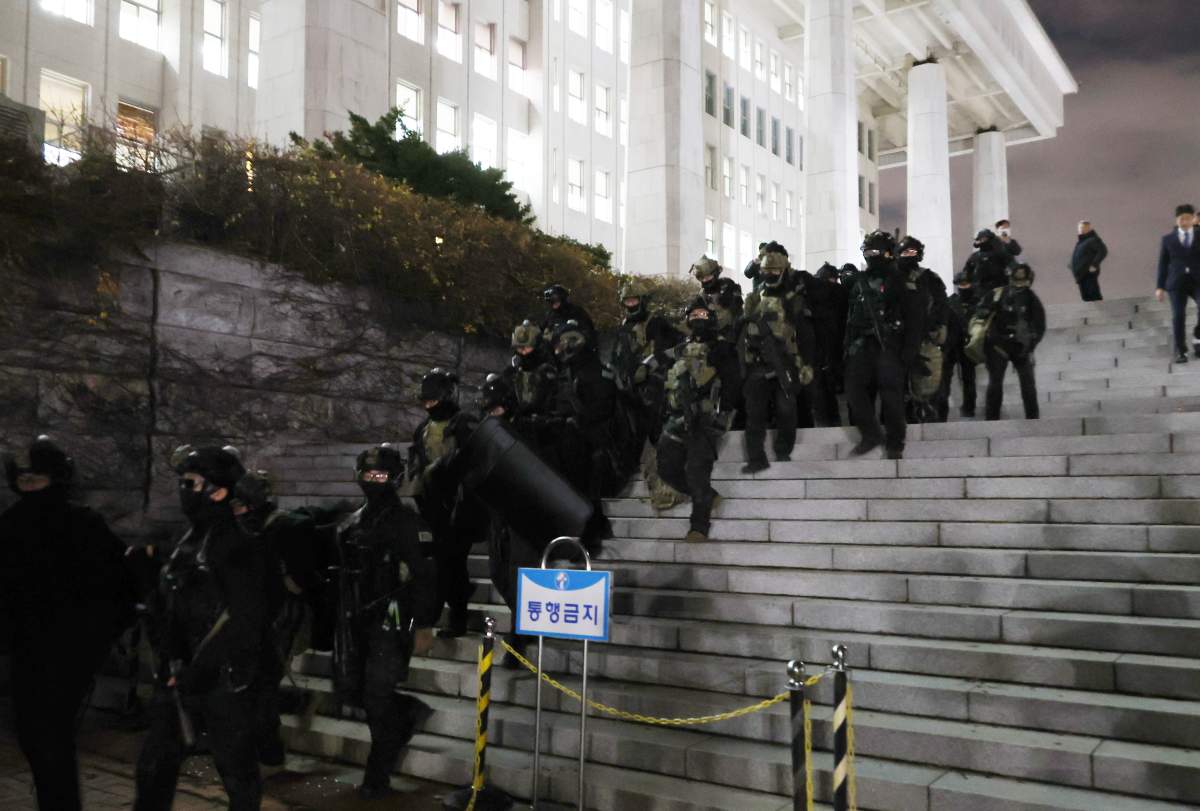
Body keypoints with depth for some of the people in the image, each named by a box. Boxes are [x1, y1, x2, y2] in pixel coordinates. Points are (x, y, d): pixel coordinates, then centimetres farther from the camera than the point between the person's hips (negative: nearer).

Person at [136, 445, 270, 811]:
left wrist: (200, 668, -17)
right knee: (155, 765, 15)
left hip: (223, 677, -8)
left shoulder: (239, 543, -14)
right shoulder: (188, 540, 11)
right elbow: (169, 608, 18)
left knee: (236, 766, 5)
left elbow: (244, 618, -19)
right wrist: (168, 663, 11)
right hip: (180, 674, 8)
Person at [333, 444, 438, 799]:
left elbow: (424, 577, -12)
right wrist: (342, 621, 18)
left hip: (390, 622, -7)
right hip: (356, 622, 7)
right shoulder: (352, 524, 14)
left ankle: (378, 778, 10)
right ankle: (408, 712, 29)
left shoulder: (406, 521, -8)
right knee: (348, 690, 6)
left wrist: (423, 627, -17)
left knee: (378, 699, -4)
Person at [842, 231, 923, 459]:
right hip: (862, 344, 4)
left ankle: (894, 443, 6)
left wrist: (910, 350, -11)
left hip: (889, 346, -4)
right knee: (854, 389, -6)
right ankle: (871, 434, 7)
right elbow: (851, 317, 20)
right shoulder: (857, 281, 15)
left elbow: (913, 318, -4)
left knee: (892, 395, -4)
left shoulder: (899, 280, 2)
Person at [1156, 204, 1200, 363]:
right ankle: (1181, 351, 2)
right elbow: (1163, 264, 9)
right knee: (1178, 316, -6)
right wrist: (1160, 286, 2)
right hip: (1177, 282, 0)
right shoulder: (1168, 239, 10)